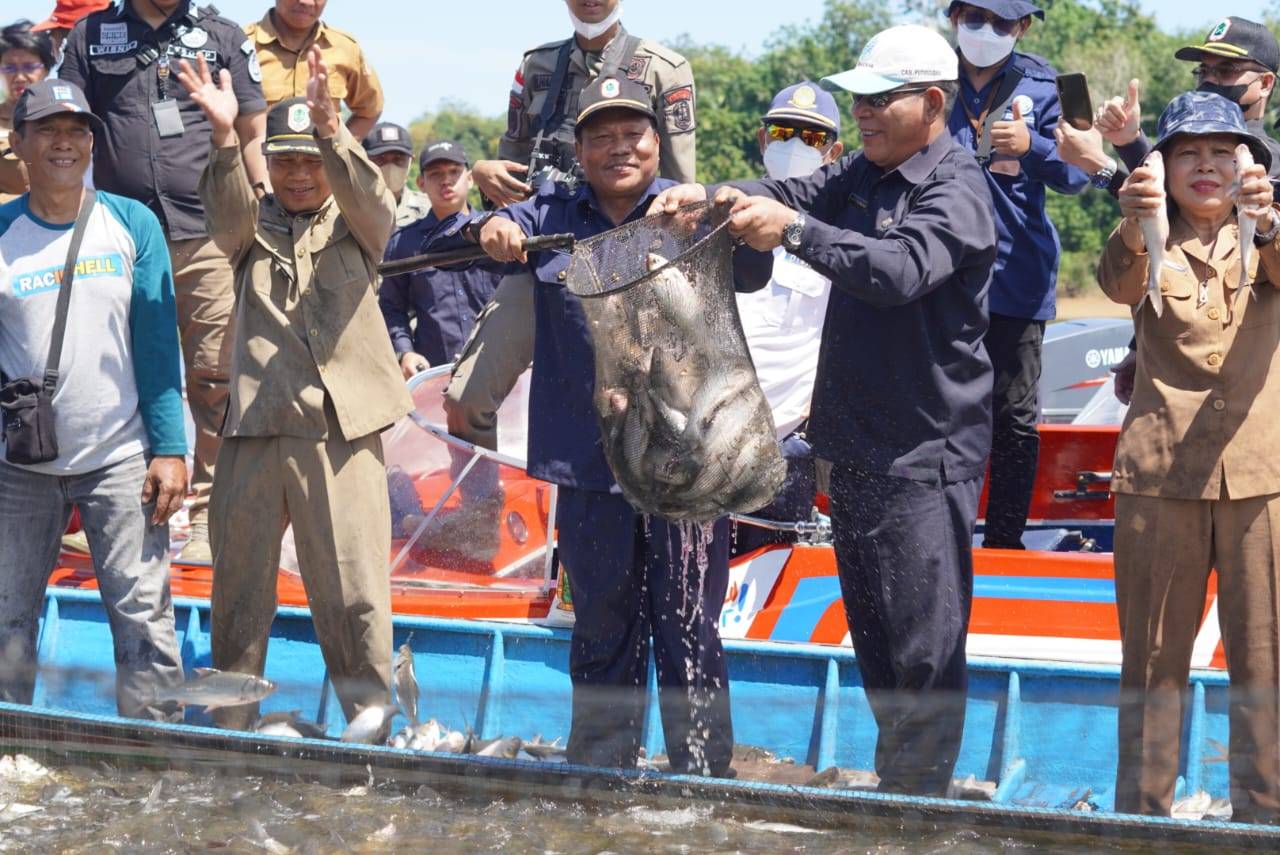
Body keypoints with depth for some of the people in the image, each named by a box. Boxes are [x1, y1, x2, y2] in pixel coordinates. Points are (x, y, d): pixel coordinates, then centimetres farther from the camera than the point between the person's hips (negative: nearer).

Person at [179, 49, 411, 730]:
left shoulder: (355, 225, 11)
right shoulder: (253, 228, 13)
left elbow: (372, 202, -11)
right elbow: (227, 218, -9)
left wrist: (331, 132, -31)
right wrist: (223, 138, -29)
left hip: (341, 430, -2)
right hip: (253, 428, 2)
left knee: (354, 596, -4)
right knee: (239, 590, 8)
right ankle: (228, 731, 18)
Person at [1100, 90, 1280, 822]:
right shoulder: (1152, 247, 5)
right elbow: (1119, 283, -19)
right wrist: (1133, 229, -42)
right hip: (1161, 472, 0)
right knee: (1154, 659, 3)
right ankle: (1143, 819, 10)